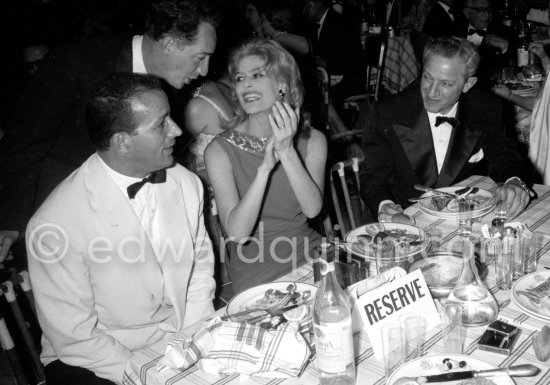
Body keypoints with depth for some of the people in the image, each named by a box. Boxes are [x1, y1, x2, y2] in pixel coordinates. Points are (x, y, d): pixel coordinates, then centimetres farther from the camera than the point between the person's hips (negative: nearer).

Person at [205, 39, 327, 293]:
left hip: (310, 253, 3)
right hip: (256, 272, -3)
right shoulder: (220, 150, -7)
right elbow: (237, 232, -17)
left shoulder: (312, 140, 2)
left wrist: (287, 152, -24)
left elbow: (312, 209, -12)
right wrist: (265, 167, -28)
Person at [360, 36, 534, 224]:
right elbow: (373, 177, -4)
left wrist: (516, 182, -20)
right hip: (409, 221, -3)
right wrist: (384, 205, -27)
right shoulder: (387, 116, -10)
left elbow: (503, 158, 5)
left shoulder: (487, 111, -2)